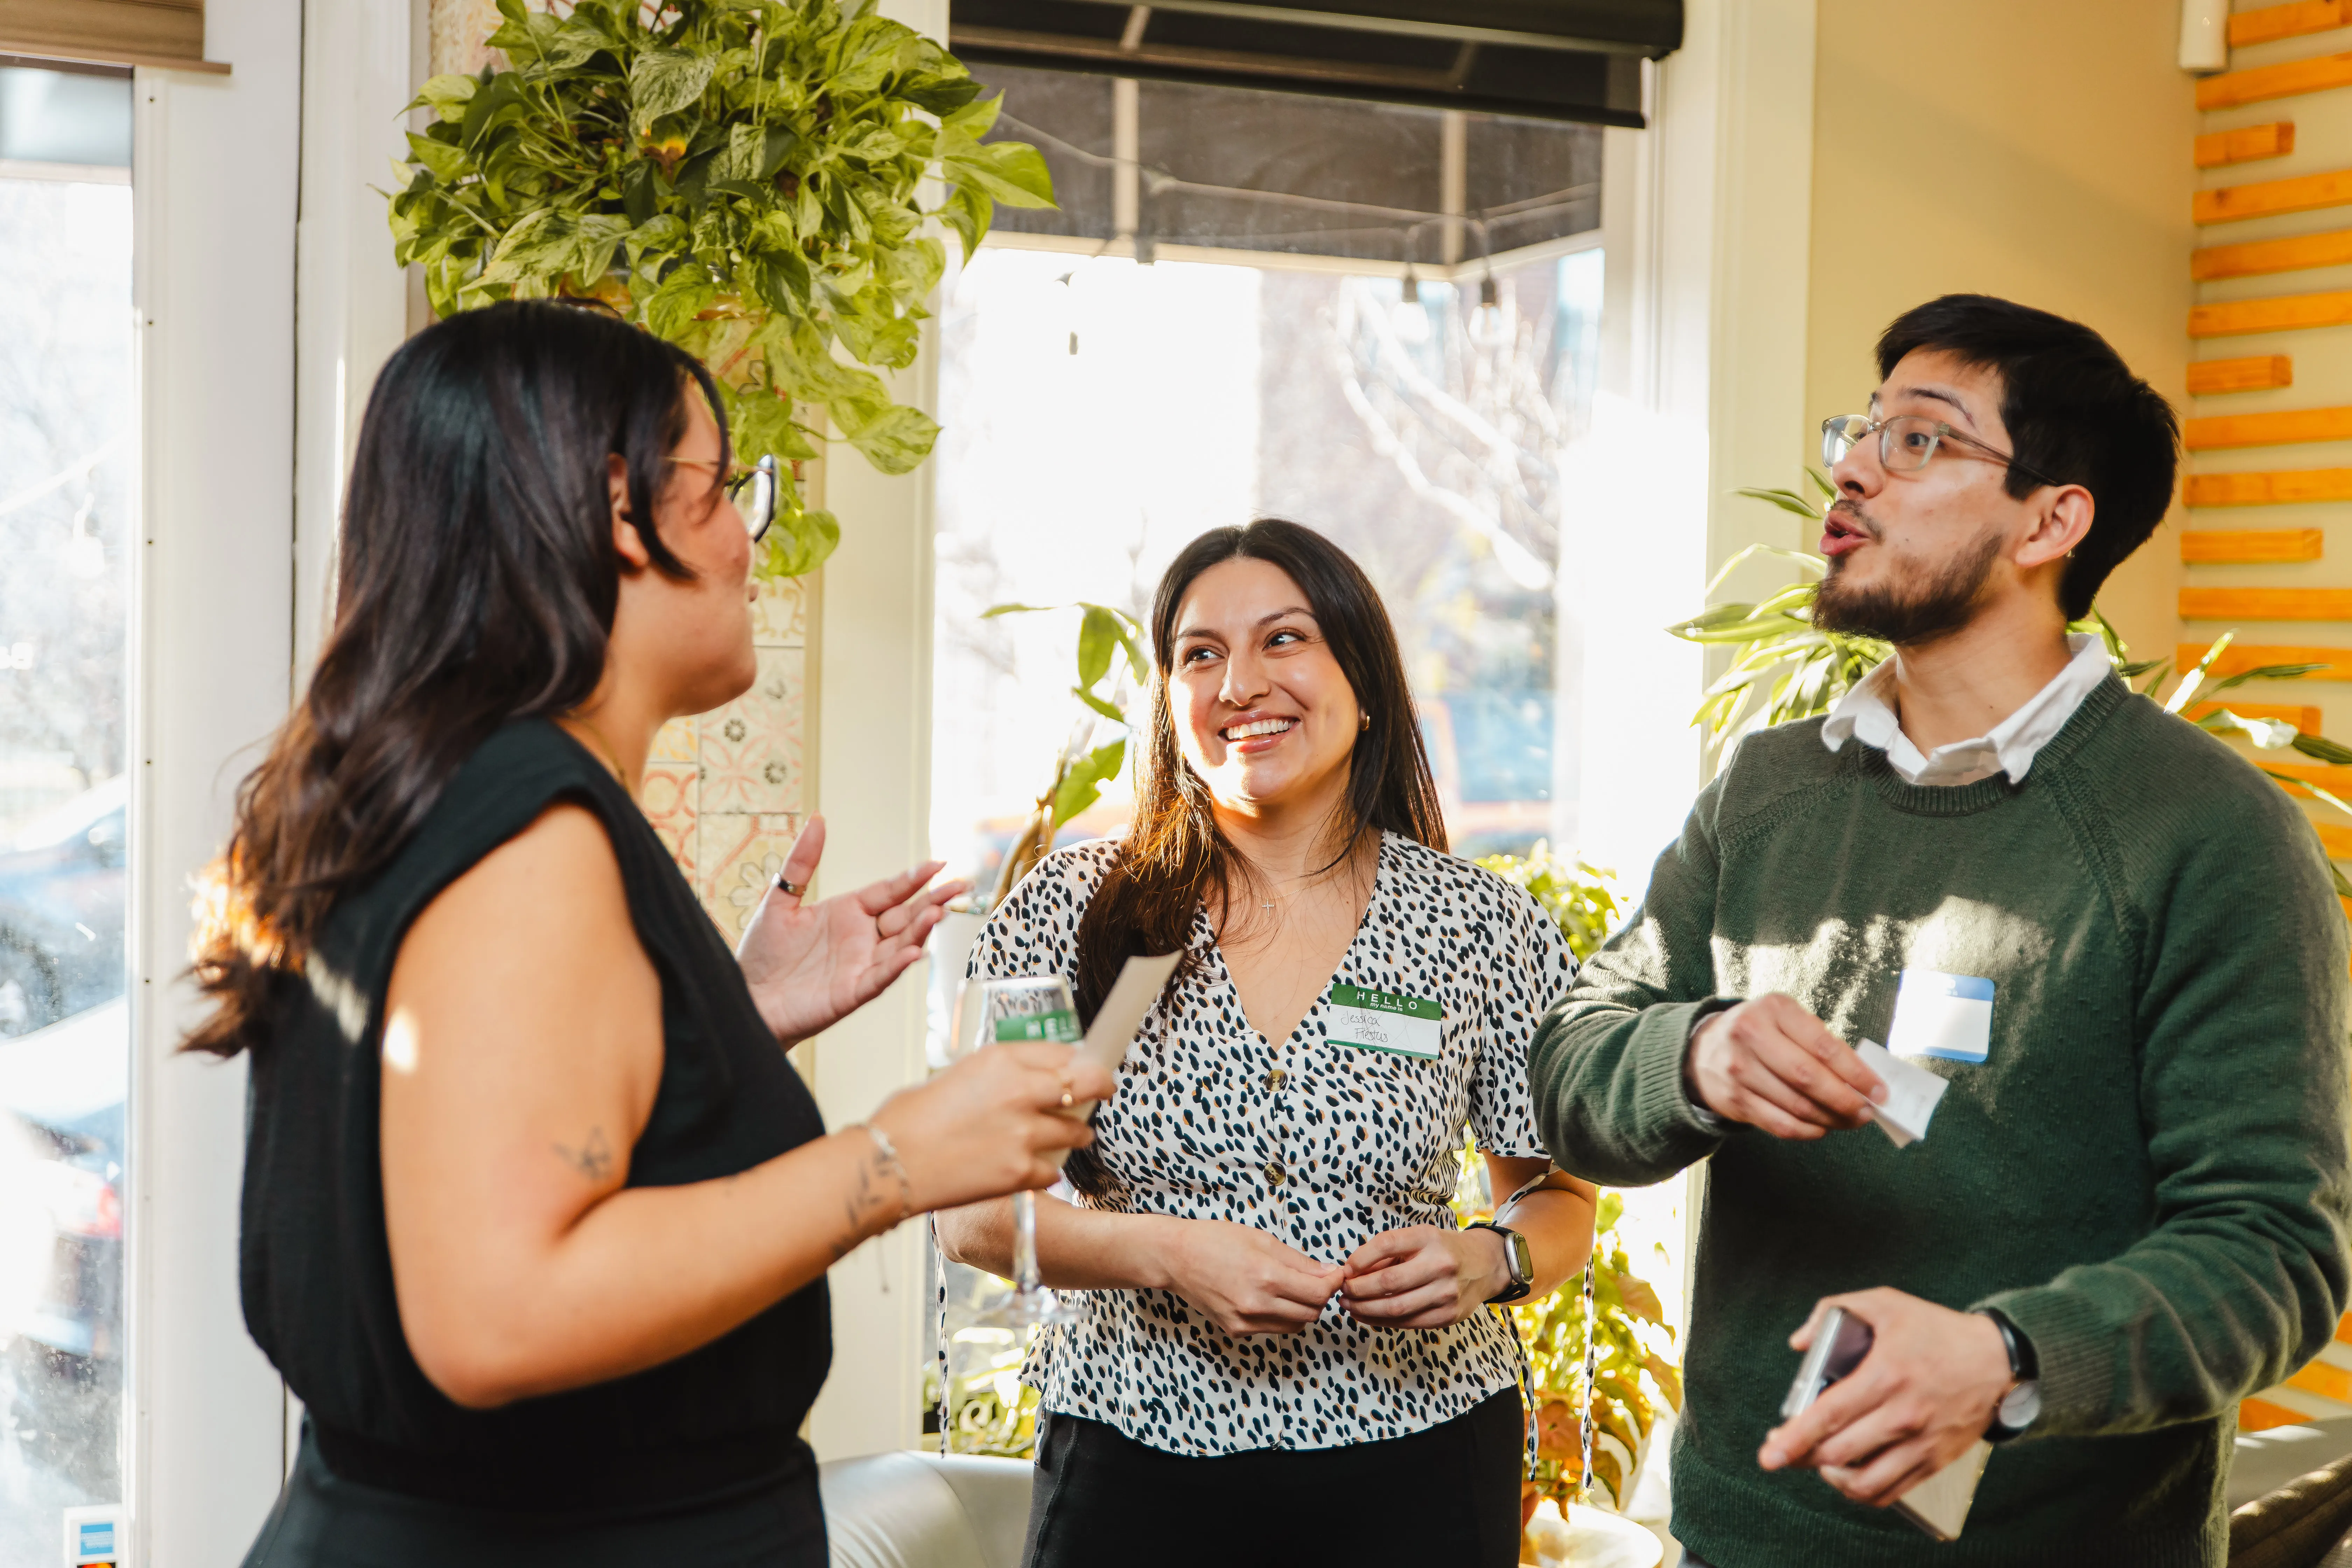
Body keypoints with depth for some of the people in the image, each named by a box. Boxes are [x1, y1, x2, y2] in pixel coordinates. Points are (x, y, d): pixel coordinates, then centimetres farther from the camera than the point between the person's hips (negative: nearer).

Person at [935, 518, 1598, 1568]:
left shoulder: (1483, 928, -1)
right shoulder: (1072, 910, -3)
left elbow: (1561, 1203, 9)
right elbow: (972, 1209, -3)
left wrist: (1485, 1262, -13)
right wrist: (1167, 1254, -18)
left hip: (1415, 1475, 1)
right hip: (1135, 1468, 0)